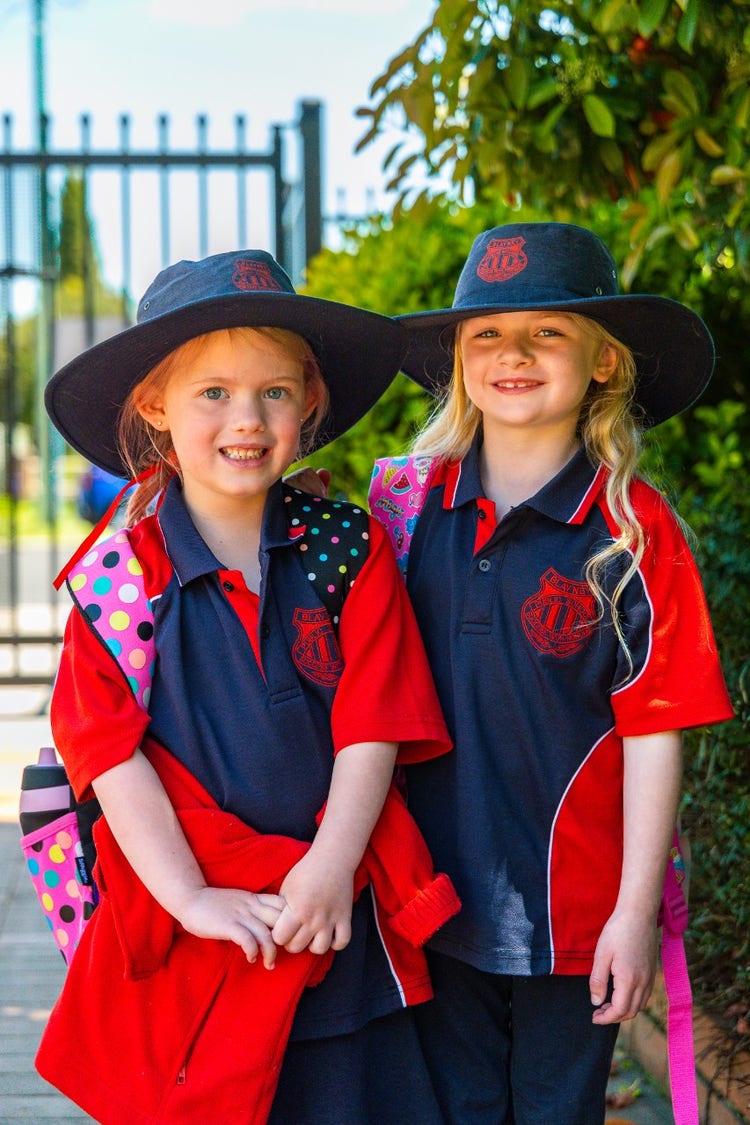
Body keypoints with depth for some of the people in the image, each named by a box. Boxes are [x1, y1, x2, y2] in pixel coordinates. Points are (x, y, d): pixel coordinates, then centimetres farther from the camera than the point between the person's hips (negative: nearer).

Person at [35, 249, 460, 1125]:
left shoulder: (346, 549, 1)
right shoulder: (118, 577, -1)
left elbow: (371, 728, -3)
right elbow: (115, 756, -7)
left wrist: (329, 869, -14)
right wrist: (190, 898, -16)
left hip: (337, 916, 1)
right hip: (188, 937, -1)